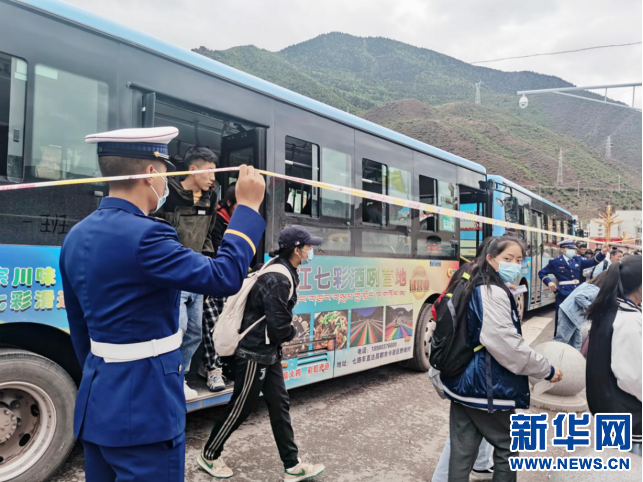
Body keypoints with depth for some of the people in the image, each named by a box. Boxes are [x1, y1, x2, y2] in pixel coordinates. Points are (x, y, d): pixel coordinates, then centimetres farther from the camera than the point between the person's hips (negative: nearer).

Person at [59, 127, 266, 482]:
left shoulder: (78, 236, 5)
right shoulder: (143, 236, -24)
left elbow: (79, 325, 13)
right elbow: (224, 277, -24)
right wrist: (248, 206, -16)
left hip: (98, 398, 9)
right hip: (144, 402, -9)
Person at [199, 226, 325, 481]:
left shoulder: (283, 273, 8)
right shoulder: (278, 279, -24)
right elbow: (279, 324, -25)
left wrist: (284, 334, 3)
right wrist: (291, 334, -5)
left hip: (269, 352, 10)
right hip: (255, 354, -10)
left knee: (280, 406, 13)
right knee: (240, 409, 7)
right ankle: (209, 456, 29)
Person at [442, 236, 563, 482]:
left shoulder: (476, 288, 13)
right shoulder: (494, 293, -18)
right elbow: (506, 344, -24)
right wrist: (546, 370, -12)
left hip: (464, 381, 8)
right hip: (487, 386, -8)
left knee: (462, 451, 13)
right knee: (507, 445, 13)